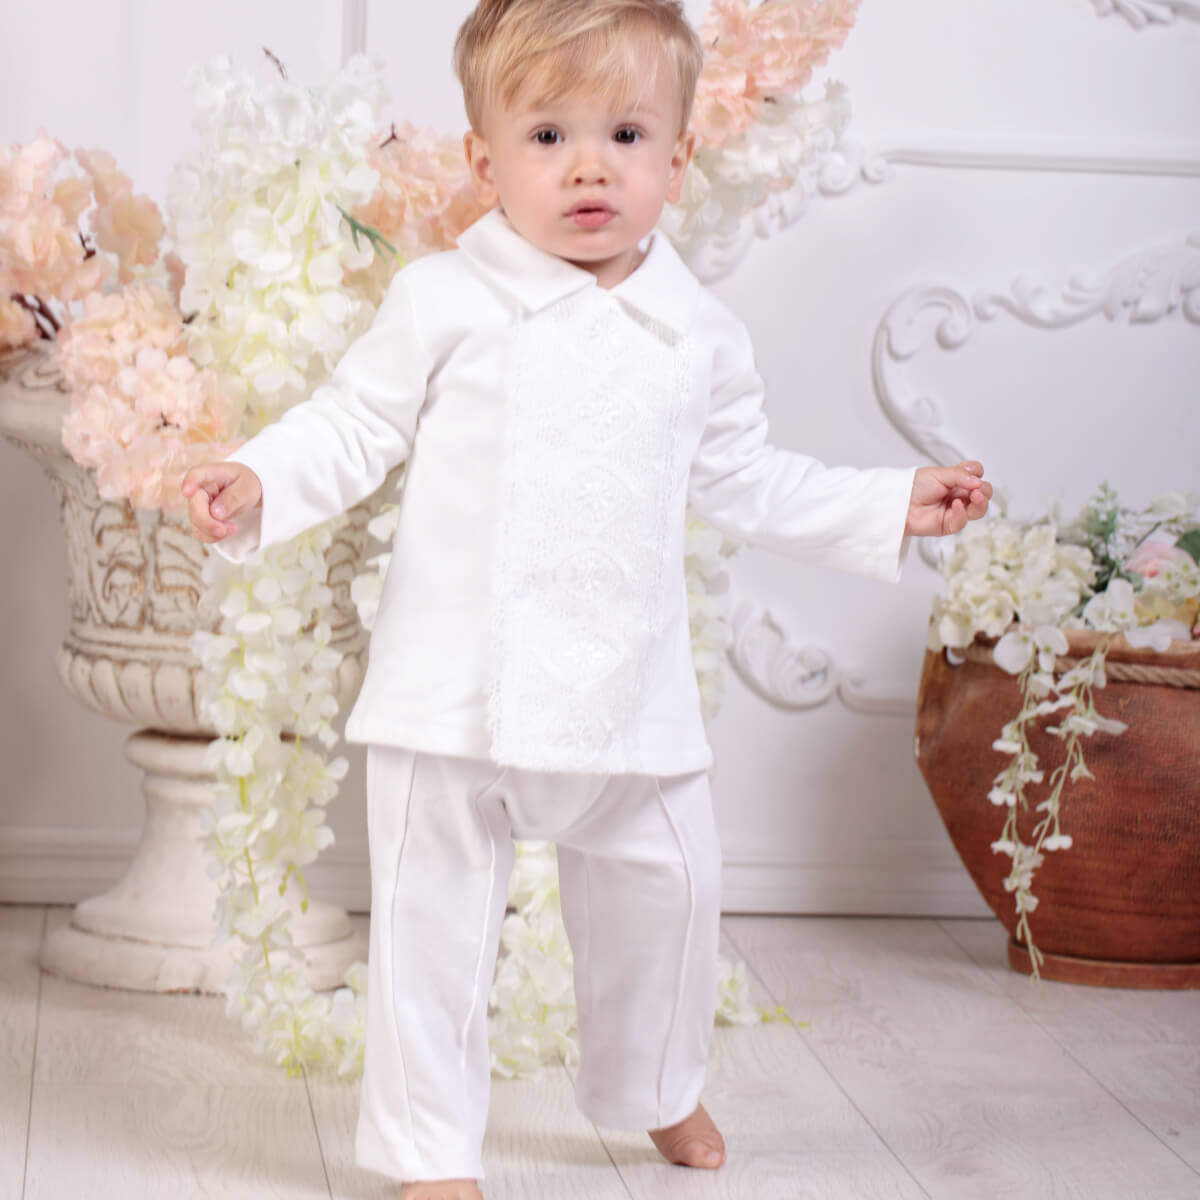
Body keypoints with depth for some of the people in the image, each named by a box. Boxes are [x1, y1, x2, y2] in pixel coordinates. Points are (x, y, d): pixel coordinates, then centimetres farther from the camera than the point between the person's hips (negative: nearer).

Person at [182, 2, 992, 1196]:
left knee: (665, 884, 14)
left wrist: (892, 506, 20)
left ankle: (652, 1088, 40)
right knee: (432, 912, 2)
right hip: (457, 684, -3)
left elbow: (742, 478, 19)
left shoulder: (700, 336, 6)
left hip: (627, 688, 3)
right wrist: (255, 482, -16)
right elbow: (354, 427, 0)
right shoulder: (444, 304, -5)